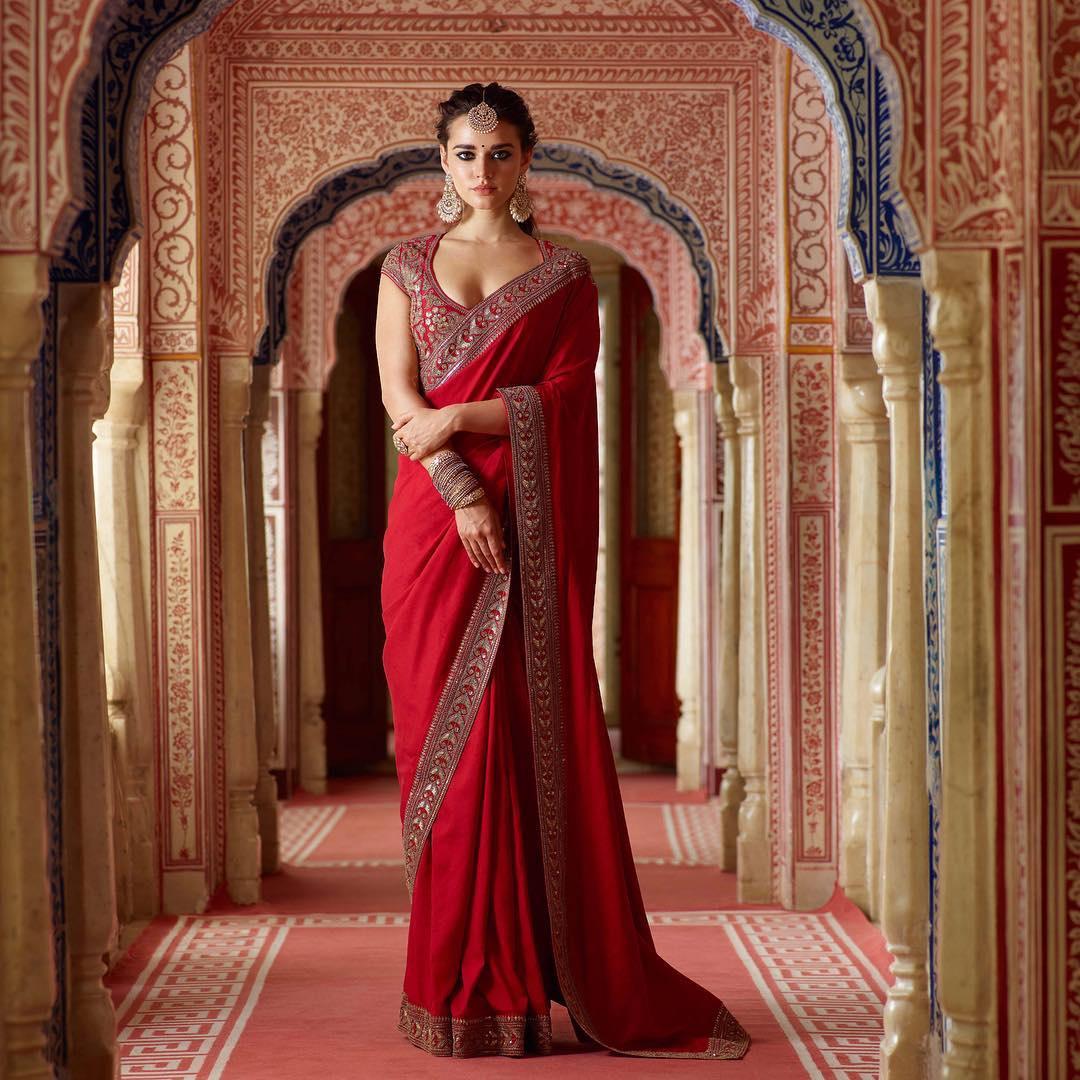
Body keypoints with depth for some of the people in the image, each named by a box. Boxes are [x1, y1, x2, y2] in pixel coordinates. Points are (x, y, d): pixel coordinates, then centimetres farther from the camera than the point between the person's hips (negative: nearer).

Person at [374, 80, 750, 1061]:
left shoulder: (566, 273, 9)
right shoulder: (408, 266, 12)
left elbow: (565, 397, -2)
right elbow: (398, 396, 1)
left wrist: (460, 416, -12)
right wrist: (462, 496, -11)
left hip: (531, 527, -1)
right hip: (434, 515, 2)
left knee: (525, 730, -5)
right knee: (443, 728, -1)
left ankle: (524, 972, 2)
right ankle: (457, 976, 6)